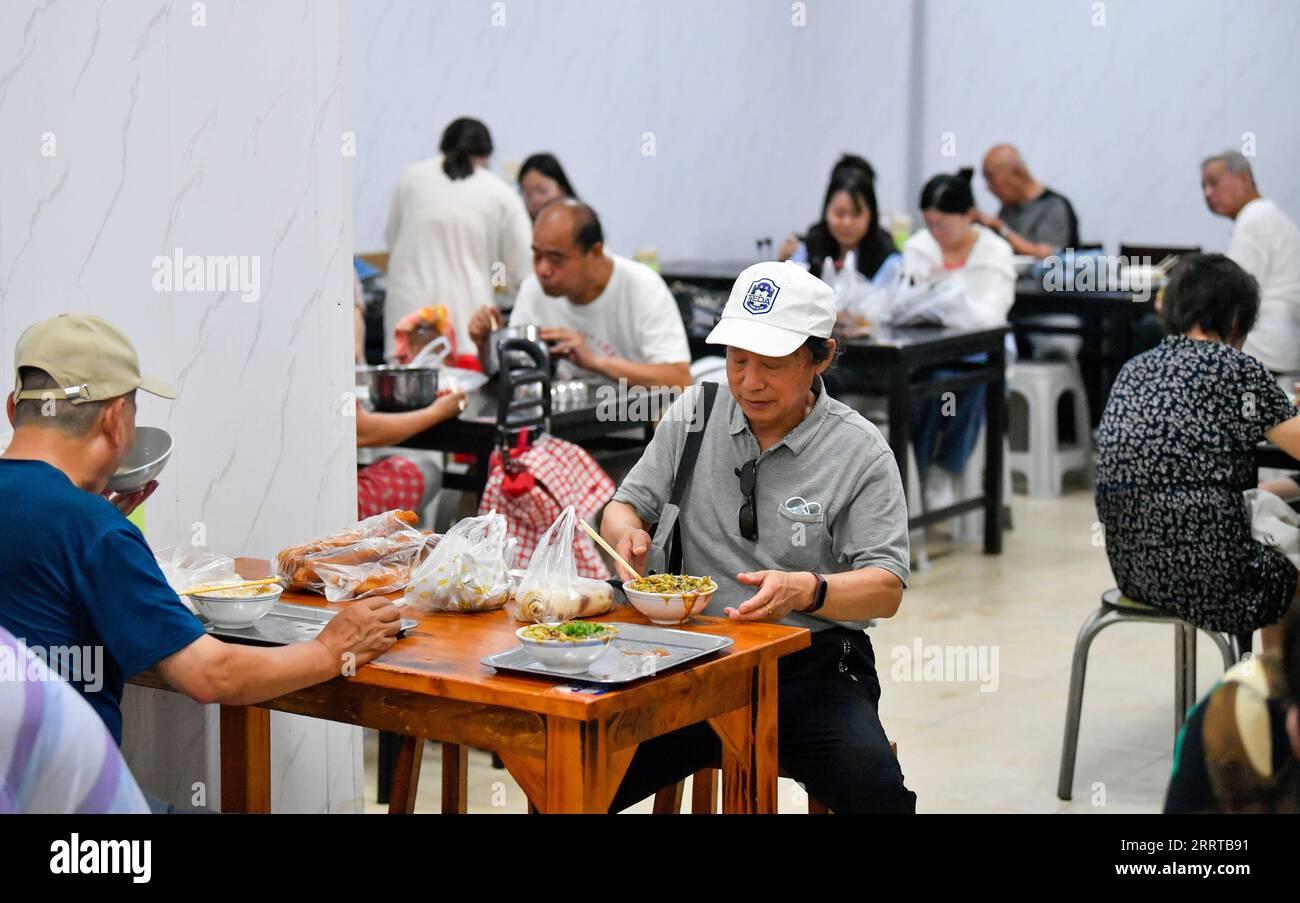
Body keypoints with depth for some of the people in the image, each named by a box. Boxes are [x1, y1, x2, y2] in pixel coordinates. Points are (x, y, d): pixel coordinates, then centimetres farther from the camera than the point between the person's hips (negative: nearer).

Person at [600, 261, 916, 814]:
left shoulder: (861, 452, -1)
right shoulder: (694, 414, 8)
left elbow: (886, 589, -5)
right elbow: (625, 506, 15)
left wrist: (807, 590, -26)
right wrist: (626, 532, -10)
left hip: (812, 670, -2)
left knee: (878, 793, -30)